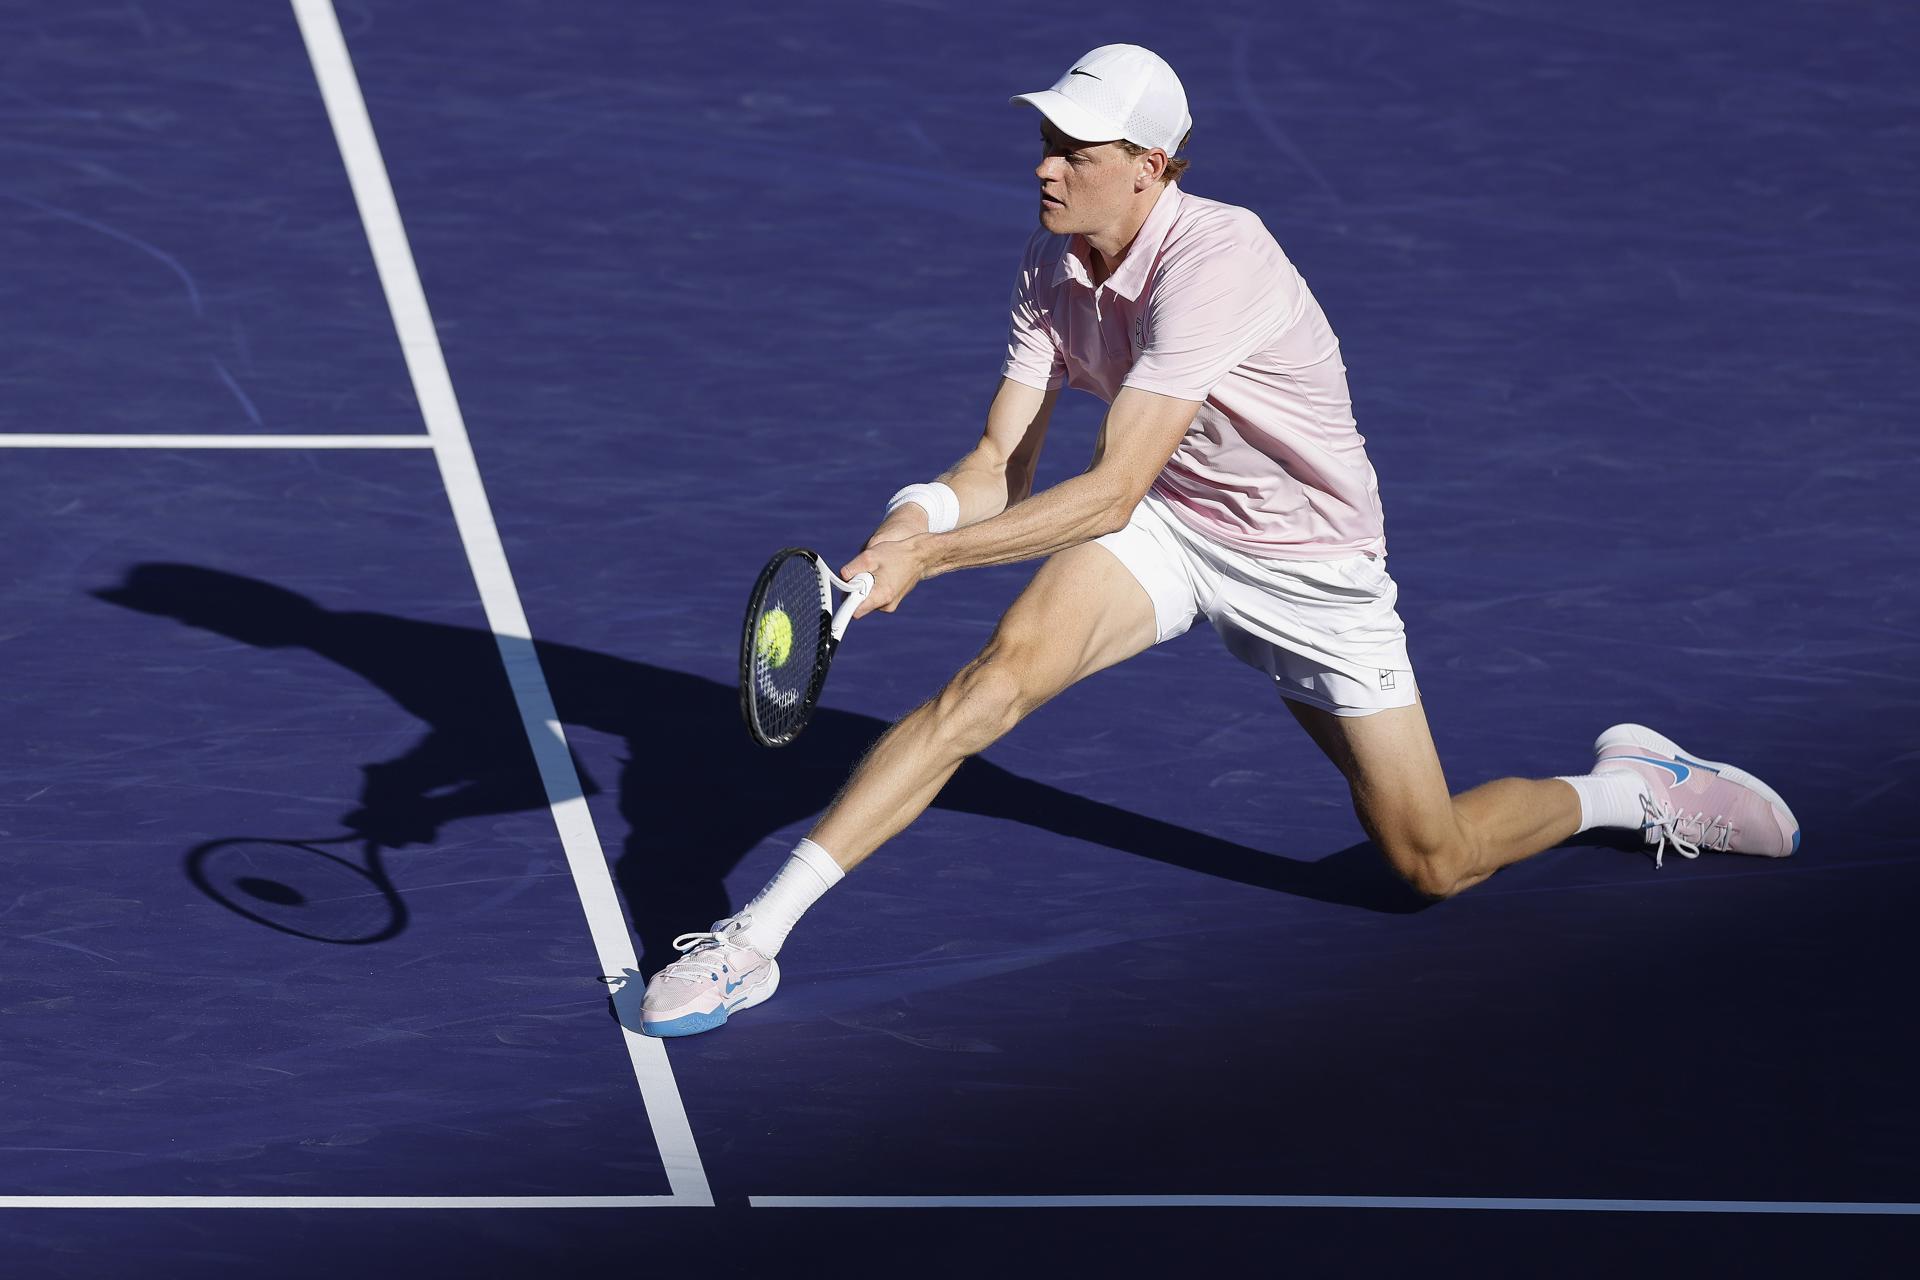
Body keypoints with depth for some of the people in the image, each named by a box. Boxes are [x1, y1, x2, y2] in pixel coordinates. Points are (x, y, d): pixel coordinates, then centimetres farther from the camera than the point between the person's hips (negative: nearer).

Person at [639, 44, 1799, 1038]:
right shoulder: (1054, 271, -9)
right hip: (1168, 531, 5)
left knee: (1434, 863, 1)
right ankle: (756, 936, -24)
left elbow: (1109, 496, -36)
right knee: (1002, 671, -24)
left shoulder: (1214, 263, -33)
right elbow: (1002, 461, -6)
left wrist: (927, 554, -39)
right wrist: (922, 514, -29)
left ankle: (1632, 784, 31)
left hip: (1310, 563, -5)